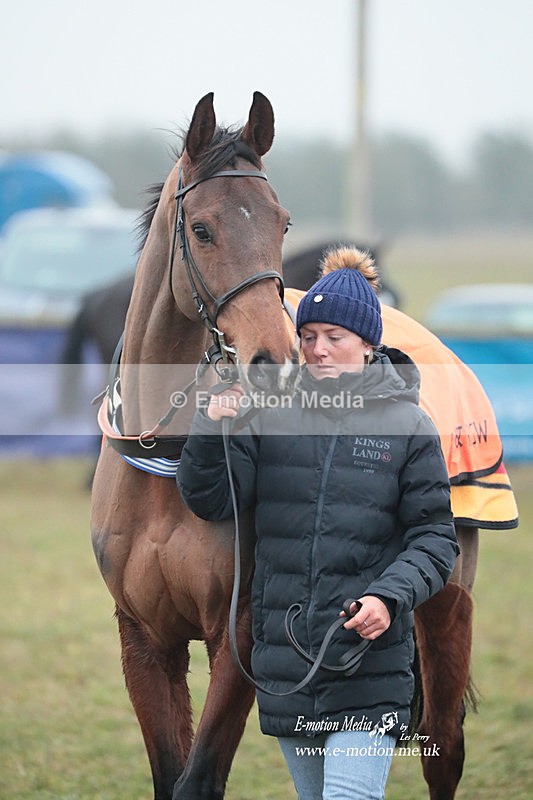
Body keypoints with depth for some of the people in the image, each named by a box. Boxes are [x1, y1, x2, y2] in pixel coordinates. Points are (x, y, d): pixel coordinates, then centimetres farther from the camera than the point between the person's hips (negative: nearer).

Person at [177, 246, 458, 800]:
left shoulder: (408, 426, -1)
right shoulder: (271, 417, 6)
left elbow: (434, 538, -1)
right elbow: (210, 501, 2)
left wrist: (390, 597, -18)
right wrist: (212, 428, -15)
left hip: (371, 660, -4)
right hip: (285, 660, 4)